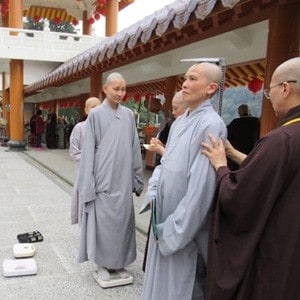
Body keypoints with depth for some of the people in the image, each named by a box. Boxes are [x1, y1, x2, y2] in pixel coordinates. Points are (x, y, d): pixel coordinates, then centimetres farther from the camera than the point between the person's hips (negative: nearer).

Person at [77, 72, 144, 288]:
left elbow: (135, 149, 9)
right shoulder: (96, 114, -4)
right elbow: (89, 151, -4)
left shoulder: (129, 115, 6)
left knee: (122, 221, 11)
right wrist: (88, 184, -7)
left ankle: (119, 264, 27)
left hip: (123, 180, 4)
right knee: (103, 222, 4)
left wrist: (138, 179, 9)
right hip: (103, 179, -3)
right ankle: (102, 266, 21)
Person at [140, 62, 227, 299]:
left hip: (187, 225, -8)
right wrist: (153, 194, 2)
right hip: (164, 215, 8)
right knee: (161, 280, 21)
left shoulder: (211, 125, -19)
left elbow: (202, 184, -23)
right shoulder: (180, 122, 9)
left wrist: (176, 228, -19)